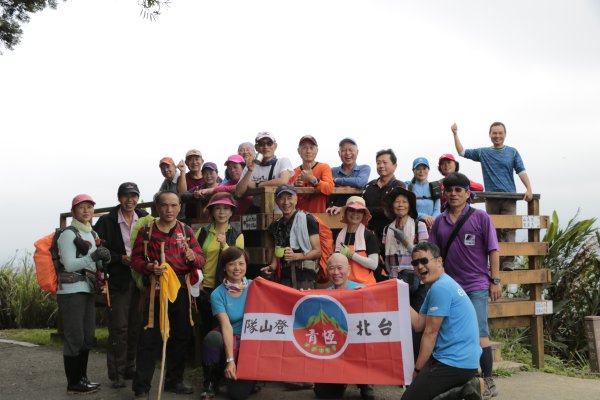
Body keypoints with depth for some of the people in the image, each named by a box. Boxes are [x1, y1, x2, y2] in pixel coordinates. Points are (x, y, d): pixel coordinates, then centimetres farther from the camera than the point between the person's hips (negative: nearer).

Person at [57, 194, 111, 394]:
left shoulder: (93, 235, 14)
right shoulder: (68, 234, -8)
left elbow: (98, 263, 19)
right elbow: (69, 265, -16)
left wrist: (105, 258, -3)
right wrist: (93, 257, -26)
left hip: (89, 290, 8)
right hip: (71, 292, -8)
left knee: (87, 337, 12)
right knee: (75, 338, -5)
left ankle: (82, 378, 23)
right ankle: (73, 383, 2)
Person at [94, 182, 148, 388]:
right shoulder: (106, 221, -1)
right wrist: (120, 258, -13)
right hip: (118, 280, -3)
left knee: (137, 326, 8)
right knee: (118, 327, -3)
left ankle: (130, 367, 20)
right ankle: (116, 373, 4)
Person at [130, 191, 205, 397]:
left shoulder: (186, 230, 8)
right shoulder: (146, 231, 1)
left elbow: (201, 259, 2)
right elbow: (135, 260, -1)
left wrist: (192, 257, -21)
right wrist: (150, 267, -20)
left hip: (182, 289, 4)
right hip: (156, 288, -3)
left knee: (181, 335, 11)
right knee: (150, 337, -5)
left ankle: (174, 380, 26)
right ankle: (141, 386, 3)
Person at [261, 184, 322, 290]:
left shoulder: (307, 220, -4)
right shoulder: (276, 225, 15)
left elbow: (317, 251, -5)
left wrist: (295, 256, -18)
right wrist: (272, 266, 6)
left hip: (304, 278, -5)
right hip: (284, 276, 5)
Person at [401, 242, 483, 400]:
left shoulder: (440, 288, -17)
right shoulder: (442, 285, 15)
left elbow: (430, 333, -14)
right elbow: (418, 324, 9)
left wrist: (417, 370, -7)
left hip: (456, 362, -10)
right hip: (462, 358, 10)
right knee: (416, 382, 25)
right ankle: (464, 386, 11)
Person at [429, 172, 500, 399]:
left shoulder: (480, 217, 0)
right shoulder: (440, 221, 10)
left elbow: (492, 251, -1)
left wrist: (495, 280, -5)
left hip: (476, 286, -4)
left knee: (479, 334, -6)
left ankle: (488, 381, 2)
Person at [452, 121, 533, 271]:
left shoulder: (512, 152, 10)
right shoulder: (483, 152, 14)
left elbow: (521, 171, 2)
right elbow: (462, 152, 20)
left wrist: (529, 189, -12)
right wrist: (455, 134, 14)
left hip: (509, 197, -1)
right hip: (491, 198, 2)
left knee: (509, 229, -12)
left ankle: (508, 261, -17)